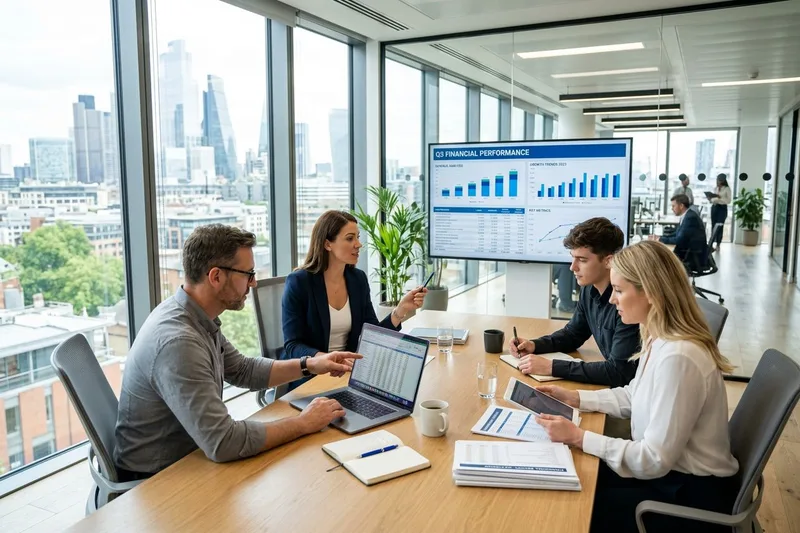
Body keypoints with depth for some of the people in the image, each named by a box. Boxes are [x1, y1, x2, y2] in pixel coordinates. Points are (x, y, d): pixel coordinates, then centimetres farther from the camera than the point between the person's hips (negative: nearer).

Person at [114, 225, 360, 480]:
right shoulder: (178, 342, -31)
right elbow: (223, 442, -33)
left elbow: (242, 370, 12)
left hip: (185, 456, 8)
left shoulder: (198, 316, -2)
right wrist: (303, 423, -22)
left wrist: (309, 365, 3)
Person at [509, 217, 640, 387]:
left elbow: (618, 372, -28)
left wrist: (551, 367, -26)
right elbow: (572, 335, 15)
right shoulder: (589, 289, -1)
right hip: (611, 385, 6)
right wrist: (534, 345, -2)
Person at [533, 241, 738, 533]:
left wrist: (579, 437, -25)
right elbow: (633, 397, 13)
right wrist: (574, 397, 5)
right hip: (667, 471, 8)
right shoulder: (658, 339, -2)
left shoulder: (677, 357, -31)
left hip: (690, 493, -8)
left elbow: (655, 459, -27)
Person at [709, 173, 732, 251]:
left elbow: (728, 201, -8)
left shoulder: (727, 189, -3)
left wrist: (720, 198, -21)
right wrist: (711, 200, -5)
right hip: (714, 207, 5)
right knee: (713, 226, 2)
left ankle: (718, 245, -2)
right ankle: (713, 243, 6)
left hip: (722, 208, -5)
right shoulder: (715, 188, 12)